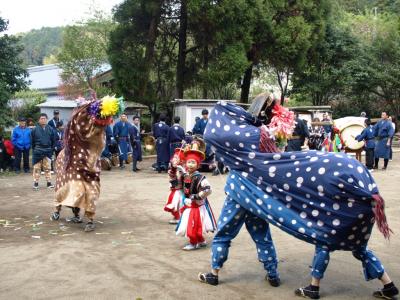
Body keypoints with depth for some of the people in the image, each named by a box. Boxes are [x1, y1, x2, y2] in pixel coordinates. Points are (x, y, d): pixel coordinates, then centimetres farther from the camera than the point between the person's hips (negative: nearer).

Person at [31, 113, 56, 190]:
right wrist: (34, 150, 3)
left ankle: (49, 182, 13)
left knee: (47, 168, 7)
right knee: (37, 168, 2)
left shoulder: (50, 129, 2)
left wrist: (52, 149, 3)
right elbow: (32, 141, 5)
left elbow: (53, 140, 7)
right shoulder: (35, 130, -2)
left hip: (47, 151, 2)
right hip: (38, 151, -1)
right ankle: (36, 183, 9)